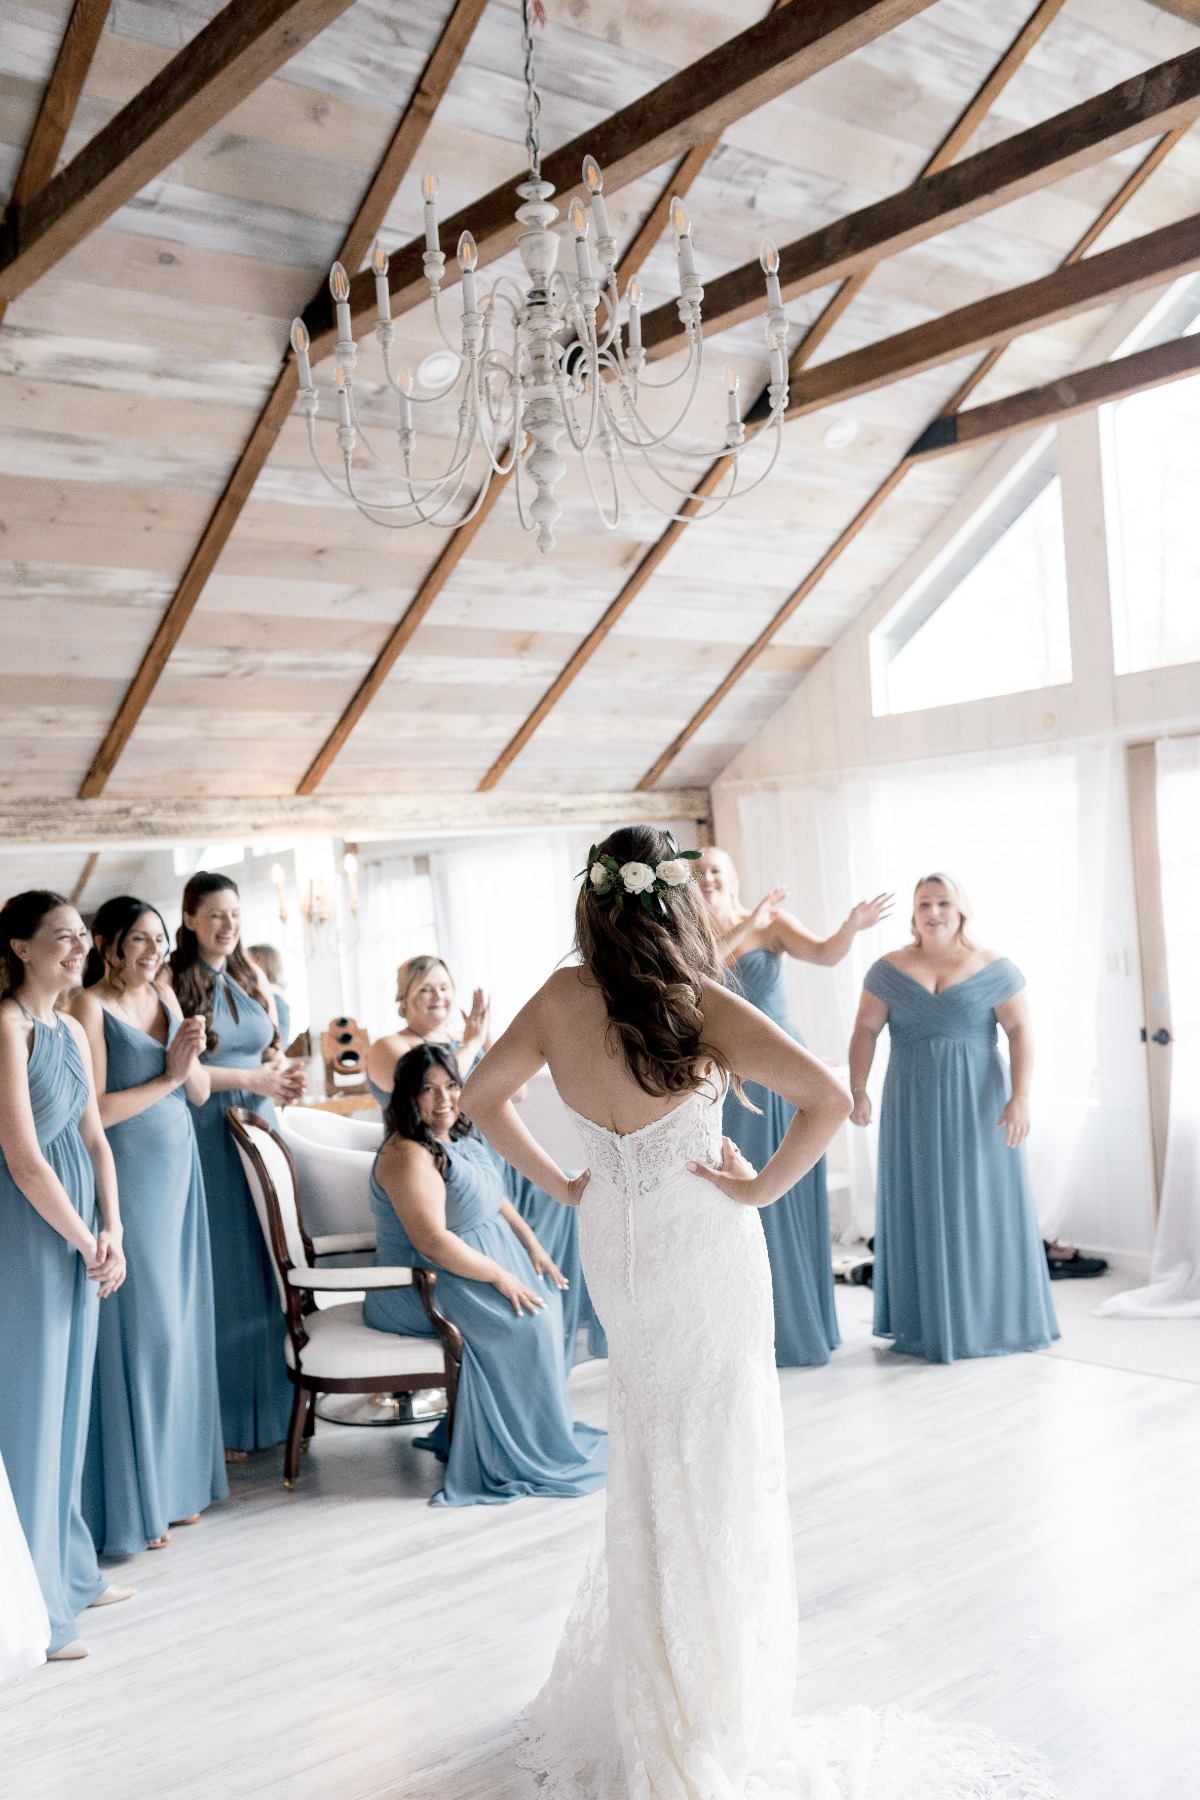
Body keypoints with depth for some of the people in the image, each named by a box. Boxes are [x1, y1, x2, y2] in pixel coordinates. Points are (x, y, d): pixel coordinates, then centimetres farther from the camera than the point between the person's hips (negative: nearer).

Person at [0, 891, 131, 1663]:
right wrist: (87, 1242, -10)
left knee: (68, 1398, 17)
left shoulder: (72, 1030, 10)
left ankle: (71, 1571, 31)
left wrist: (112, 1232, 2)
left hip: (77, 1231, 8)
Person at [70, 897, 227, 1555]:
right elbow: (94, 1111, -16)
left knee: (180, 1324, 10)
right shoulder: (90, 1005, -9)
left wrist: (192, 1058, -8)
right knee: (136, 1332, -2)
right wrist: (166, 1077, -12)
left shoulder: (164, 995, 10)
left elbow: (200, 1093, 11)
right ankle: (131, 1503, 11)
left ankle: (176, 1481, 22)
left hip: (177, 1174, 7)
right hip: (126, 1181, -7)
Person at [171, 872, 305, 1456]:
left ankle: (274, 1403, 21)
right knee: (222, 1271, -1)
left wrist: (284, 1079, -3)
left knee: (269, 1265, 9)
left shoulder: (252, 979, 12)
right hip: (205, 1134, -6)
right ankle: (226, 1419, 9)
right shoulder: (175, 981, -7)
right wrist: (251, 1079, -14)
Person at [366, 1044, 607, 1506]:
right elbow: (433, 1241, -30)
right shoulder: (408, 1155, -23)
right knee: (522, 1320, -19)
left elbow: (496, 1200, 18)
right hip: (420, 1289, -10)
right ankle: (522, 1454, -6)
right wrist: (500, 1276, -25)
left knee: (544, 1294, 1)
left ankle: (541, 1429, 9)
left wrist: (532, 1245, 4)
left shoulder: (459, 1138, 9)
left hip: (468, 1267, 10)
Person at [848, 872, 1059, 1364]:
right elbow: (865, 1032, 1)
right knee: (921, 1208, 6)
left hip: (978, 1103, -1)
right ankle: (928, 1324, 14)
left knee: (984, 1205, 4)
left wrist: (1019, 1097, -15)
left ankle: (995, 1321, 17)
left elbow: (1020, 1032, -6)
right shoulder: (889, 970, 4)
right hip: (912, 1106, 2)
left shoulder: (994, 968, -1)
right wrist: (857, 1090, -10)